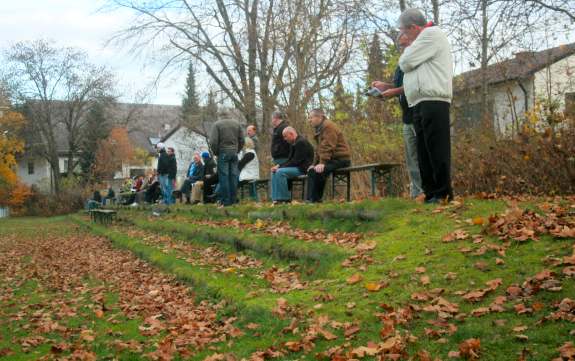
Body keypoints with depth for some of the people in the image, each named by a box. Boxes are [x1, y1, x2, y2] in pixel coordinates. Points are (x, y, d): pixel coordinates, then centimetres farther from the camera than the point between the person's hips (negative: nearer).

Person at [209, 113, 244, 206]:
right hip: (234, 152, 4)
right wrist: (237, 151, 15)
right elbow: (242, 140, 9)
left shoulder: (217, 124, -2)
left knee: (223, 177, -2)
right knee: (234, 177, 6)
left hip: (223, 153, -4)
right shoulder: (237, 123, 11)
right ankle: (233, 200, 7)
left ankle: (225, 201, -4)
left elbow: (213, 142, -9)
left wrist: (216, 153, 3)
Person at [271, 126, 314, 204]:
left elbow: (296, 161, -21)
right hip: (296, 167, 10)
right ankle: (276, 198, -4)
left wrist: (280, 167, -18)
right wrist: (279, 166, -1)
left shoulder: (301, 142, -16)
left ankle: (285, 198, -18)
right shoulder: (293, 143, 15)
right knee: (274, 172, 2)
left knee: (280, 172, -25)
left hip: (302, 168, -10)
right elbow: (290, 159, 16)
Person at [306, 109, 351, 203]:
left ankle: (314, 200, -20)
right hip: (333, 159, 11)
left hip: (340, 159, -11)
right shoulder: (320, 128, 20)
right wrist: (315, 164, 9)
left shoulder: (328, 126, -12)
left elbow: (328, 147, -21)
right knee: (311, 171, 4)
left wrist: (322, 163, -26)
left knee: (316, 172, -25)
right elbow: (319, 149, 20)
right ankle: (311, 199, 3)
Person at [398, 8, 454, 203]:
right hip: (421, 104, 10)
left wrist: (408, 49, 11)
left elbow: (406, 63, -7)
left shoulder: (431, 33, -3)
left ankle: (443, 195, -10)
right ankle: (430, 194, 7)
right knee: (424, 153, 6)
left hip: (432, 103, -10)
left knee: (436, 151, -11)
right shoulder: (425, 39, 28)